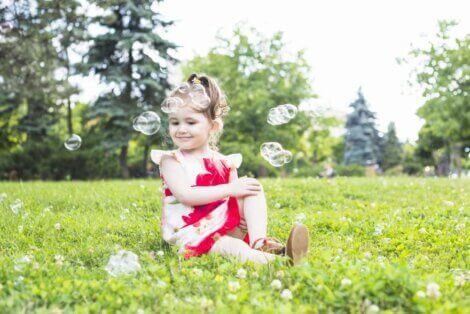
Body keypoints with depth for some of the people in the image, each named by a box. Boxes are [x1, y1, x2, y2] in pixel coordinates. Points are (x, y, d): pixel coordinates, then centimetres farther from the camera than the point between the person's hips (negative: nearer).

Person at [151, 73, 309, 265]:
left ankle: (258, 242, -30)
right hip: (190, 232, -5)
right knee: (232, 248, -35)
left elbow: (238, 197, 8)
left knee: (253, 187, -11)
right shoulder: (171, 160, -2)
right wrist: (229, 189, -20)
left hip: (227, 226, 5)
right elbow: (185, 195, -17)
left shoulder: (224, 163, 9)